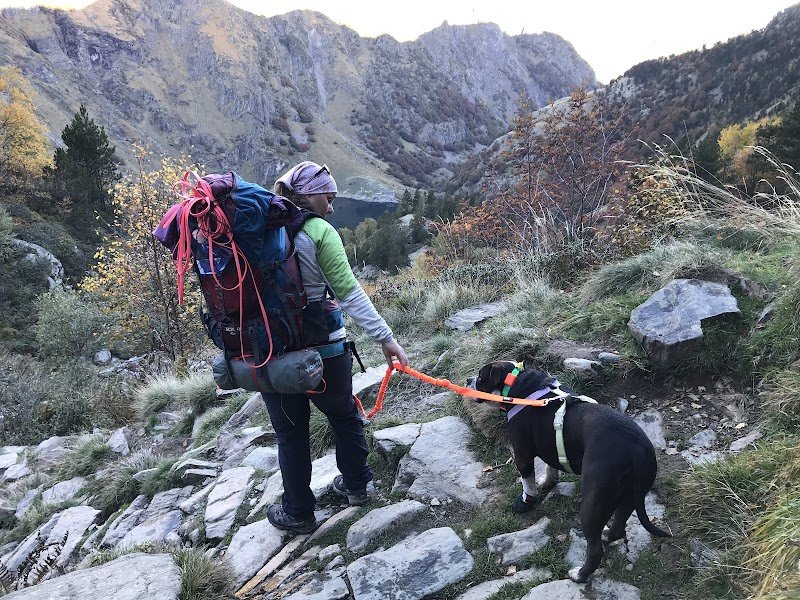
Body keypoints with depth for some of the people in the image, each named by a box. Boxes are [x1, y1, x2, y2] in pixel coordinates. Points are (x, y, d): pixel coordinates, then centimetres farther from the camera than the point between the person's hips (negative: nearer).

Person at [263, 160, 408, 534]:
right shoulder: (319, 232, -12)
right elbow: (349, 293, -17)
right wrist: (385, 337, -15)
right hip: (324, 347, -3)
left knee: (290, 432, 16)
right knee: (343, 416, 22)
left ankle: (297, 513, 28)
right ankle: (356, 485, 38)